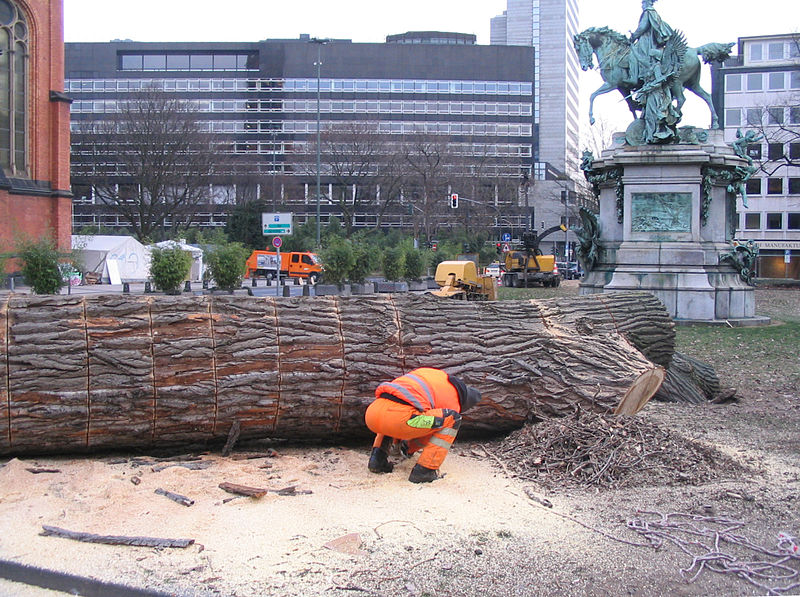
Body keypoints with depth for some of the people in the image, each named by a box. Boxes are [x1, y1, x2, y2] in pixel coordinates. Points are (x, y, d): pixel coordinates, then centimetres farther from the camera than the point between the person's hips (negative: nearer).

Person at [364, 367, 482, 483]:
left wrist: (396, 439, 57)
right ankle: (424, 470, 6)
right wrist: (410, 448, 49)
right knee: (452, 419, 11)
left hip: (371, 412, 6)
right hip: (398, 417, -6)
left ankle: (377, 458, 23)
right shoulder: (453, 402, 17)